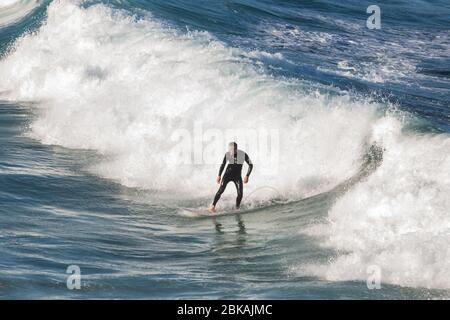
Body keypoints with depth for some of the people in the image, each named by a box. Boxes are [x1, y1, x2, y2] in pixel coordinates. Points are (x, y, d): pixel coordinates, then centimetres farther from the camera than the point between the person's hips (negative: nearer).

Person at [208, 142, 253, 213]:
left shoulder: (243, 154, -13)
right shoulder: (228, 154, -10)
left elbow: (250, 165, -4)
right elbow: (223, 165, 4)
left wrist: (247, 176, -12)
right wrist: (219, 175, 2)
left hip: (237, 176, 0)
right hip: (228, 174, 0)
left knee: (240, 193, -12)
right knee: (221, 190, -14)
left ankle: (237, 209, 4)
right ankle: (213, 206, -12)